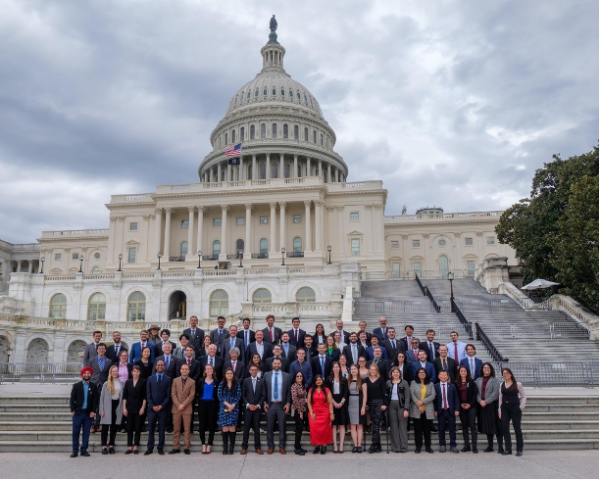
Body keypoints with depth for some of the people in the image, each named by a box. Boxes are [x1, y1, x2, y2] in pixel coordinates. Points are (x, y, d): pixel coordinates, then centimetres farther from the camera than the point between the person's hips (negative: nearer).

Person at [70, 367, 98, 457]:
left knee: (86, 433, 4)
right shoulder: (76, 386, 4)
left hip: (88, 413, 1)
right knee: (76, 432, 1)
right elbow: (72, 399, 2)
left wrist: (93, 411, -5)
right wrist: (72, 410, -7)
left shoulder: (93, 387, 6)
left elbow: (95, 400, 4)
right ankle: (75, 450, 9)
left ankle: (84, 450, 12)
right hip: (78, 412, -1)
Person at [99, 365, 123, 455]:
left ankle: (111, 446, 16)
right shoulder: (106, 384, 0)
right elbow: (102, 397, 0)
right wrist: (101, 410, -6)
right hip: (108, 407, -2)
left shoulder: (121, 383, 6)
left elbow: (122, 397, 7)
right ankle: (104, 447, 6)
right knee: (105, 427, 0)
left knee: (114, 427, 7)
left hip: (117, 406, 2)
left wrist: (122, 409, 0)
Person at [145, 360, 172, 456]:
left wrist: (161, 406, -10)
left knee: (162, 429, 3)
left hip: (163, 408, -1)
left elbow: (168, 395, 0)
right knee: (151, 429, 3)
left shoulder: (168, 379, 3)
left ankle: (160, 448, 11)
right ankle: (150, 448, 11)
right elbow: (148, 394, 3)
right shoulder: (150, 379, 7)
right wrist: (153, 406, -7)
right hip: (152, 408, 1)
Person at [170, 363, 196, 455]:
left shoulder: (192, 382, 5)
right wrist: (178, 405, -10)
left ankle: (186, 447, 6)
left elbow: (192, 395, -2)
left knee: (187, 429, 0)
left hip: (187, 409, -1)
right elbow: (173, 394, 2)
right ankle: (176, 447, 10)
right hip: (176, 408, 1)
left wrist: (183, 405, -12)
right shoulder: (175, 380, 9)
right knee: (176, 429, 4)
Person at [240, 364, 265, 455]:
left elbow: (263, 395, 4)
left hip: (257, 408, 0)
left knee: (257, 428, 3)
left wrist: (258, 405, -7)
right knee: (246, 428, 1)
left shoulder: (261, 382, 5)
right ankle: (244, 447, 8)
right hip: (247, 408, 0)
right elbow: (243, 395, 3)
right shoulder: (246, 381, 5)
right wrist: (248, 405, -8)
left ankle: (257, 447, 10)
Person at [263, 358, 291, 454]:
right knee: (270, 427, 5)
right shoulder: (266, 375, 5)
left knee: (282, 427, 4)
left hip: (282, 405, 0)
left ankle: (282, 447, 16)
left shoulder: (286, 376, 4)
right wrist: (264, 402, -1)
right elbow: (264, 390, 5)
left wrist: (288, 403, -3)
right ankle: (270, 447, 16)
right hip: (270, 405, 0)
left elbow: (289, 391, 4)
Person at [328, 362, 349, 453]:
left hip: (342, 404, 1)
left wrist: (341, 402, -10)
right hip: (332, 403, -1)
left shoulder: (344, 380, 8)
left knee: (342, 424, -2)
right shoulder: (329, 380, 4)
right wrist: (334, 403, -11)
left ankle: (341, 446, -1)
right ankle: (335, 446, 1)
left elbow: (346, 393, 3)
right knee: (334, 424, -1)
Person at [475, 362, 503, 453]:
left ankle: (500, 446, 0)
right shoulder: (478, 380, 11)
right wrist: (480, 400, -10)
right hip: (482, 405, 4)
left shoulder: (495, 380, -3)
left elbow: (495, 393, -11)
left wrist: (486, 401, -15)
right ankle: (490, 446, 18)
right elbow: (477, 392, 6)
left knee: (496, 426, -4)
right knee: (487, 426, 10)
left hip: (493, 405, -4)